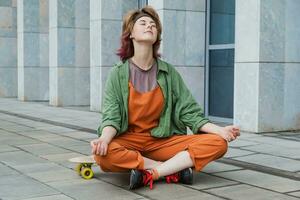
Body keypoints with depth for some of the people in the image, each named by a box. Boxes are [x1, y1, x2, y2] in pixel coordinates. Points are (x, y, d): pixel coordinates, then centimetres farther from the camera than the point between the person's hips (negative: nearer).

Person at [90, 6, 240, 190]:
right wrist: (104, 138, -33)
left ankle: (150, 174, -23)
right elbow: (111, 117, -9)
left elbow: (189, 112, 2)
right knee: (104, 154, -37)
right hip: (129, 141, -2)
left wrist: (219, 130, -15)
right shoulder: (118, 74, -2)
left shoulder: (169, 73, 4)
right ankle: (175, 169, -20)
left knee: (218, 144, -18)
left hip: (163, 141, 2)